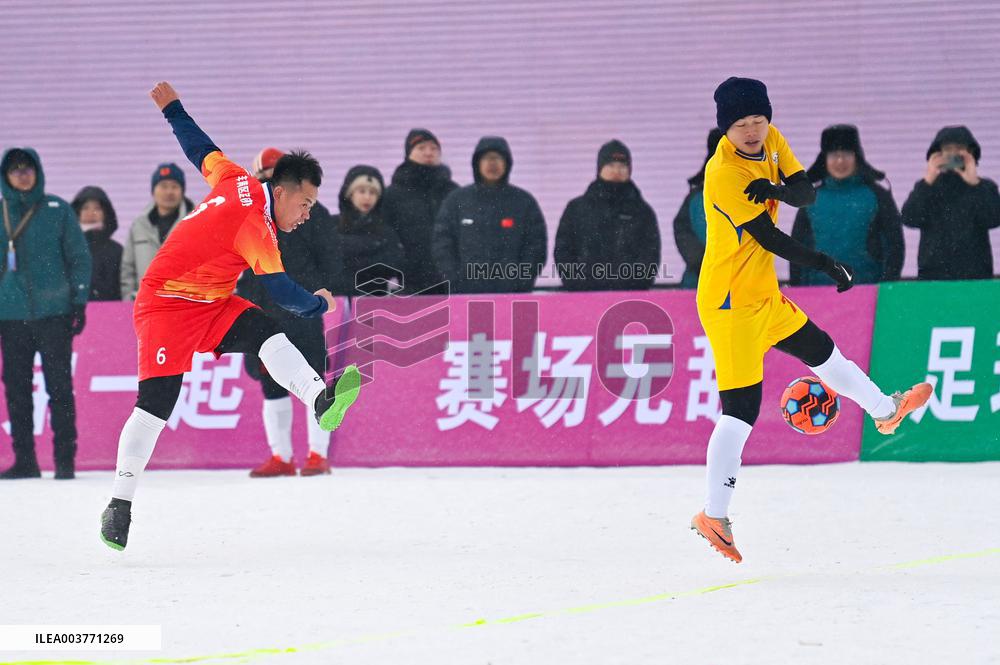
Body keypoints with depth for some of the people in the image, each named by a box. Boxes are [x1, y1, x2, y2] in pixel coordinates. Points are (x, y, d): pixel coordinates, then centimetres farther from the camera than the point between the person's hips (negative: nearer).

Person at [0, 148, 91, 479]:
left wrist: (79, 301, -3)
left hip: (53, 313, -3)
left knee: (59, 387, -3)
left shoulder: (58, 210, 3)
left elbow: (79, 256, 4)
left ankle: (65, 459, 0)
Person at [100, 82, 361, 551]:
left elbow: (201, 149, 17)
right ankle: (120, 504, -12)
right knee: (156, 401, -16)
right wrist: (320, 304, 0)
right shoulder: (255, 227, -21)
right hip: (166, 305, -9)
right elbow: (282, 291, -19)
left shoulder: (237, 182, 3)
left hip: (211, 303, 9)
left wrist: (172, 107, 33)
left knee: (264, 333, -17)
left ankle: (320, 401, -37)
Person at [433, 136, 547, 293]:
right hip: (466, 293, 0)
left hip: (510, 294, 0)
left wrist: (521, 284, -6)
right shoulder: (457, 200, 9)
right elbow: (442, 244, 6)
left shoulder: (524, 202, 8)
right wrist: (455, 280, -5)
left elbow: (536, 246, 6)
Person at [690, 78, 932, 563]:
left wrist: (776, 188, -27)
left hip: (764, 296, 9)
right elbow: (769, 239, -22)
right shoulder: (723, 173, -23)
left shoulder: (771, 141, 2)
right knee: (741, 409, -12)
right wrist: (826, 265, -18)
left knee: (822, 352, 27)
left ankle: (885, 411, 51)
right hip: (730, 303, -9)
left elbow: (806, 193, -5)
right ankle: (713, 516, -11)